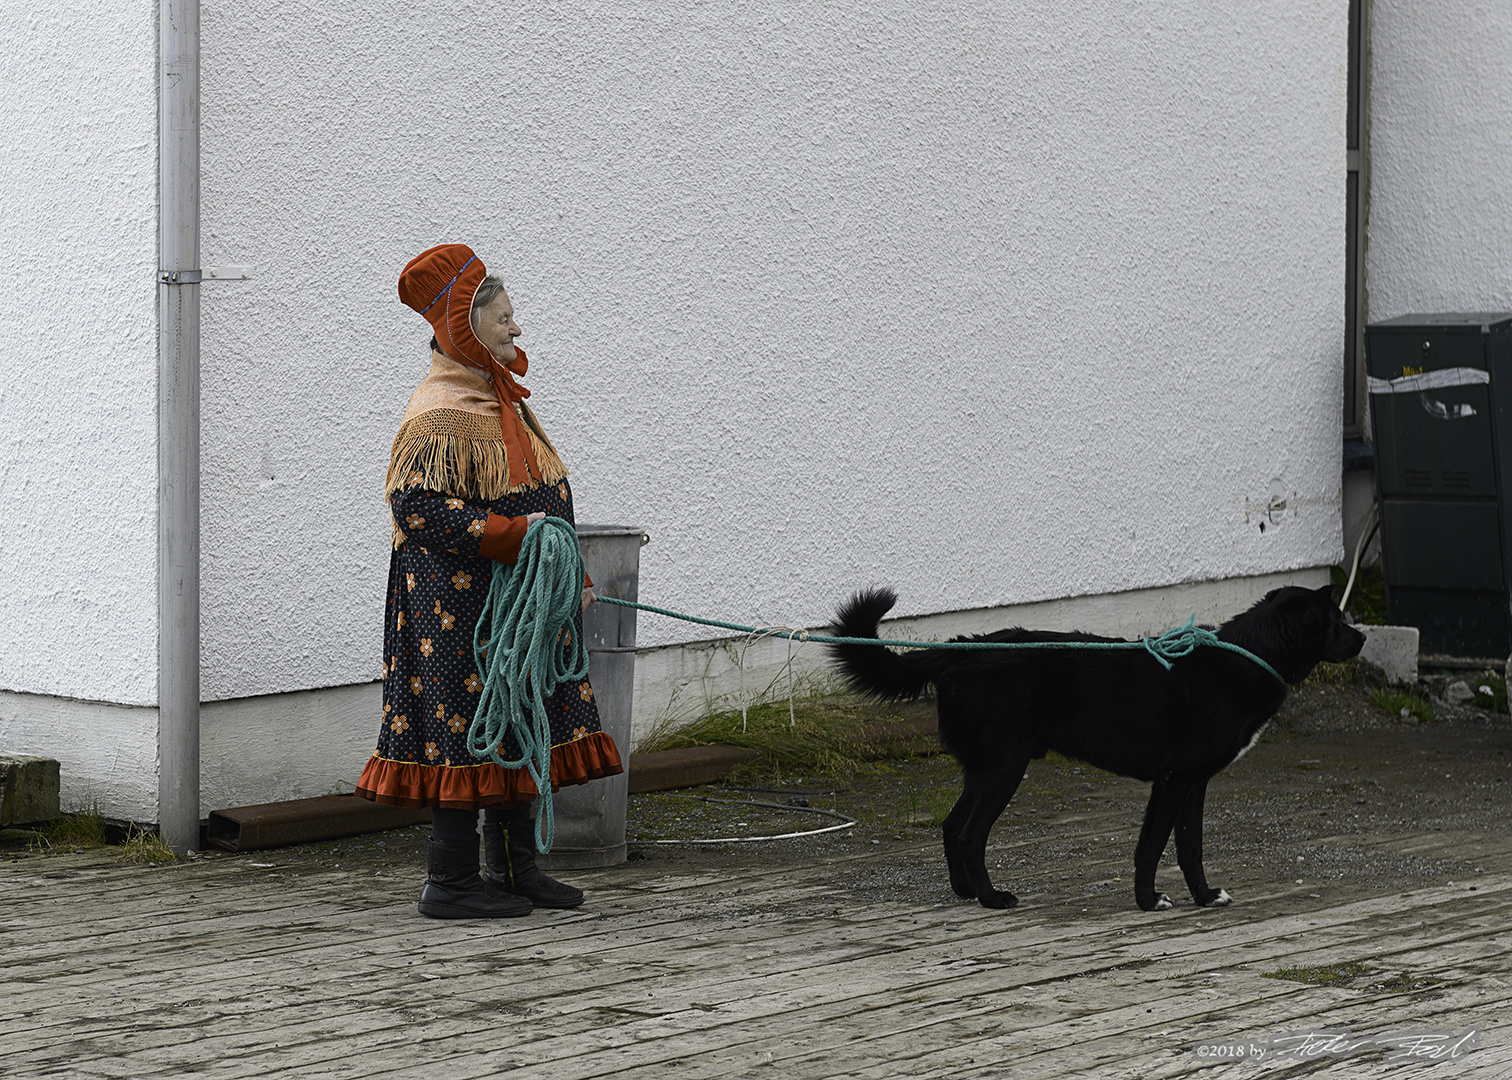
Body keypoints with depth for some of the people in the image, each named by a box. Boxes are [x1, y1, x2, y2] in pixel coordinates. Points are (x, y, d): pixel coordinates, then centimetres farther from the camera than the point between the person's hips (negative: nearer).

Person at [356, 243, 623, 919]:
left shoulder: (502, 400, 15)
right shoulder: (439, 416, -15)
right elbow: (416, 506, -25)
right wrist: (510, 534, -25)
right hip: (462, 606, -10)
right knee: (468, 734, -5)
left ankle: (513, 868, 22)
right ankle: (451, 882, 2)